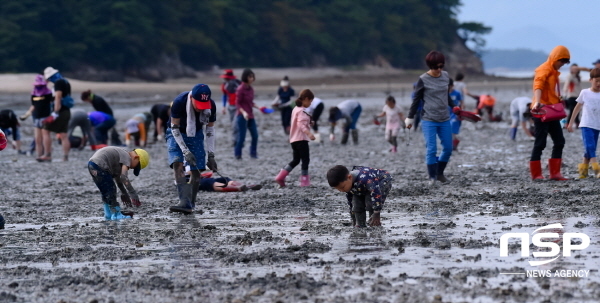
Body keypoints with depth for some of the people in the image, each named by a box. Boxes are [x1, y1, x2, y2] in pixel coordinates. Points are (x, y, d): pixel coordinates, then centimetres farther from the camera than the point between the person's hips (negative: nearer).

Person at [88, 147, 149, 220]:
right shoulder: (127, 157, -8)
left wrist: (124, 193, 35)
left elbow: (117, 176, 30)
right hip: (99, 166, -10)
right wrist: (133, 194, -19)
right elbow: (123, 177, -20)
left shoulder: (122, 153, 22)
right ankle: (116, 215, -2)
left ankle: (108, 215, 26)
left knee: (105, 192, 20)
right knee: (110, 190, -4)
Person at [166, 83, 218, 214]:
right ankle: (185, 203, -34)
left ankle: (190, 204, 9)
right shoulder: (179, 102, -32)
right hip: (177, 134, -3)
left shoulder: (211, 106, -21)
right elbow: (175, 128, -22)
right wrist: (185, 151, -26)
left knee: (196, 171, -6)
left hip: (196, 135, 3)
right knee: (177, 164, -24)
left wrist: (211, 155, -9)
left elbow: (210, 129, -7)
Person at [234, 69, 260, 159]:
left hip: (250, 116, 7)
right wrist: (243, 112, -26)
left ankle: (253, 153, 21)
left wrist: (258, 108, 6)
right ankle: (238, 154, 12)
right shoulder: (240, 89, -13)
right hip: (242, 116, -7)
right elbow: (237, 104, -12)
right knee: (242, 136, -2)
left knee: (255, 135, 7)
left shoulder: (250, 89, 7)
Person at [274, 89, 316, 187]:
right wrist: (309, 133, -41)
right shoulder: (302, 111, -14)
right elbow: (301, 125, -27)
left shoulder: (295, 109, 15)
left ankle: (280, 177, 8)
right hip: (301, 139, -10)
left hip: (293, 139, 10)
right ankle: (304, 181, -4)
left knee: (295, 160, 16)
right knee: (305, 159, -3)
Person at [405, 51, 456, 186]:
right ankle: (432, 177, 4)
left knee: (448, 148, 6)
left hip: (445, 120, 5)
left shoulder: (446, 76, 4)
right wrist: (410, 118, 0)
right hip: (429, 121, -5)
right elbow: (416, 99, -2)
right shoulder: (423, 80, -9)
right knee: (431, 149, -9)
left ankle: (440, 173, 24)